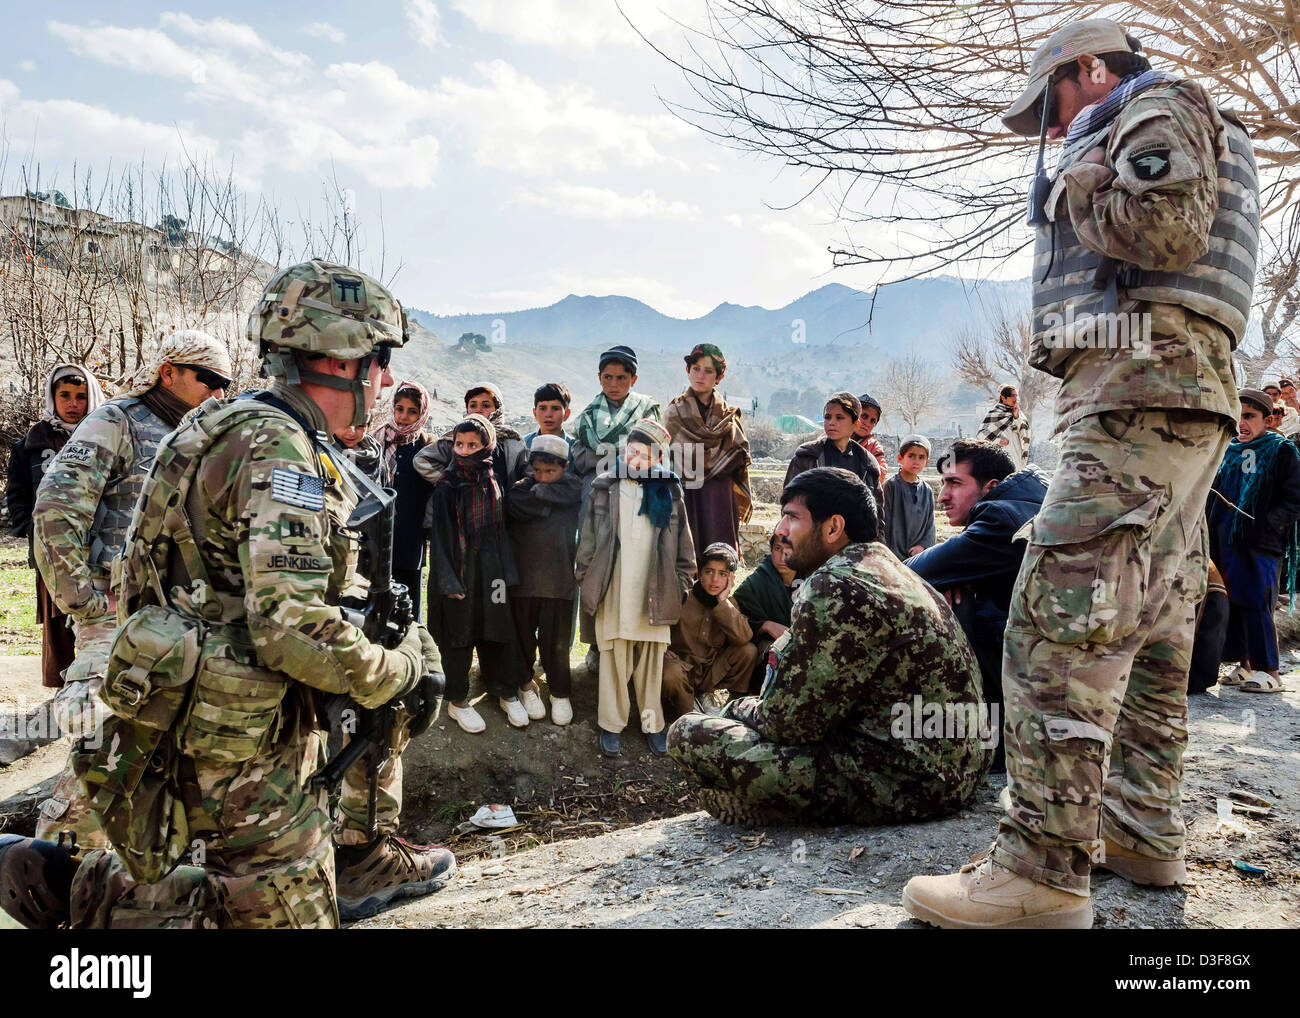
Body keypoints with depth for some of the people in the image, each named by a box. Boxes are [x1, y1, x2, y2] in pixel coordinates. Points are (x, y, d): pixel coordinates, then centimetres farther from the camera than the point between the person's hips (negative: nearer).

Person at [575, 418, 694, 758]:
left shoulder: (669, 491, 5)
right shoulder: (604, 488, 4)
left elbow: (683, 545, 9)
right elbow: (587, 538, 6)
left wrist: (681, 584, 5)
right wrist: (586, 580, 2)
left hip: (655, 595, 1)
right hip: (613, 595, 0)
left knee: (652, 662, 7)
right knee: (613, 660, 3)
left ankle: (652, 723, 19)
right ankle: (612, 724, 15)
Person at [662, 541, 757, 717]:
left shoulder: (730, 604, 2)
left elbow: (744, 637, -17)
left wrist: (722, 602, -19)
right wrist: (669, 658, -24)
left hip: (712, 673, 4)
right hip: (682, 664, -4)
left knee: (749, 651, -15)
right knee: (671, 674, -37)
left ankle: (705, 696, 0)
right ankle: (688, 710, -3)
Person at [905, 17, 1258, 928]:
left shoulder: (1161, 107, 2)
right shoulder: (1134, 139, 32)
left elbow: (1167, 228, -17)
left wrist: (1077, 186, -1)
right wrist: (1081, 184, 23)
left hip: (1143, 391, -11)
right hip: (1183, 405, 11)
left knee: (1057, 625, -18)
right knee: (1148, 631, 11)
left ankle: (1045, 871, -19)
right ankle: (1145, 829, 20)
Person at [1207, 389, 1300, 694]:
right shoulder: (1229, 452, 16)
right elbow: (1214, 495, 24)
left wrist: (1267, 523, -18)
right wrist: (1209, 529, 11)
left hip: (1261, 543, -6)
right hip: (1226, 541, 6)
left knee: (1255, 603, -11)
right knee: (1232, 603, 6)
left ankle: (1268, 671, -5)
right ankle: (1245, 666, 14)